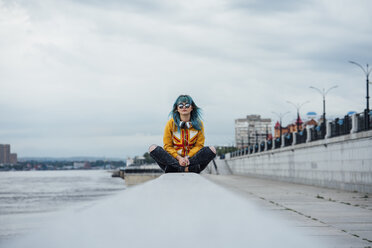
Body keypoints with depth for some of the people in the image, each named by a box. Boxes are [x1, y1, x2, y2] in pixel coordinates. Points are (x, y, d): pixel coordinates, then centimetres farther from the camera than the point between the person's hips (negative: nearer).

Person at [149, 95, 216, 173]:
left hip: (192, 158, 0)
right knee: (153, 148, -25)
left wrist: (188, 157, -18)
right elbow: (167, 146, -2)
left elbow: (199, 145, 0)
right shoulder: (171, 123, 0)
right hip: (174, 159, 0)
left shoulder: (198, 124, 2)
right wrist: (179, 158, -19)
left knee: (212, 150, -24)